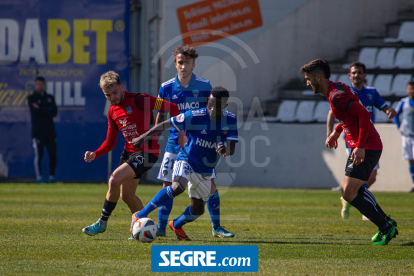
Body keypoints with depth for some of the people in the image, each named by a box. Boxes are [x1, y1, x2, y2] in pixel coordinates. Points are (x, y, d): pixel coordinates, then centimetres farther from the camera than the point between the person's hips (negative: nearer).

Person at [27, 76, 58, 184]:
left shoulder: (50, 98, 16)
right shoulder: (31, 98, 6)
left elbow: (54, 112, 1)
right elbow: (35, 112, -10)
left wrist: (40, 109, -5)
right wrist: (47, 110, -7)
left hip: (50, 130, 3)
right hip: (37, 130, -3)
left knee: (53, 154, -1)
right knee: (38, 154, -8)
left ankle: (52, 176, 10)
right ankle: (39, 177, -3)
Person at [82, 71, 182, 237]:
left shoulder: (138, 100, -13)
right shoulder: (113, 111, 10)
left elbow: (172, 108, -14)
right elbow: (110, 142, 17)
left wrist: (180, 130, -15)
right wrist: (95, 154, 1)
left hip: (147, 152, -9)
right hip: (129, 152, 9)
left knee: (114, 179, -21)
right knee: (126, 195, 11)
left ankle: (102, 222, -8)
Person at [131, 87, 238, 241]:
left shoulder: (230, 120, -10)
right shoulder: (195, 117, -20)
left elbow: (232, 149, -13)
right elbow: (166, 124, -10)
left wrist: (225, 150, -38)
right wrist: (143, 137, -7)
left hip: (206, 169, 5)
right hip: (186, 160, -5)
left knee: (198, 209, 10)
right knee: (178, 187, -35)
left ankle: (176, 225, 44)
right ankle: (140, 216, -25)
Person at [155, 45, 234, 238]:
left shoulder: (204, 86, -3)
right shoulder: (166, 88, 0)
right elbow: (161, 116, 11)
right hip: (175, 143, 1)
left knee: (210, 184, -4)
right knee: (168, 186, -1)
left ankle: (216, 227, 7)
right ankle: (161, 227, 8)